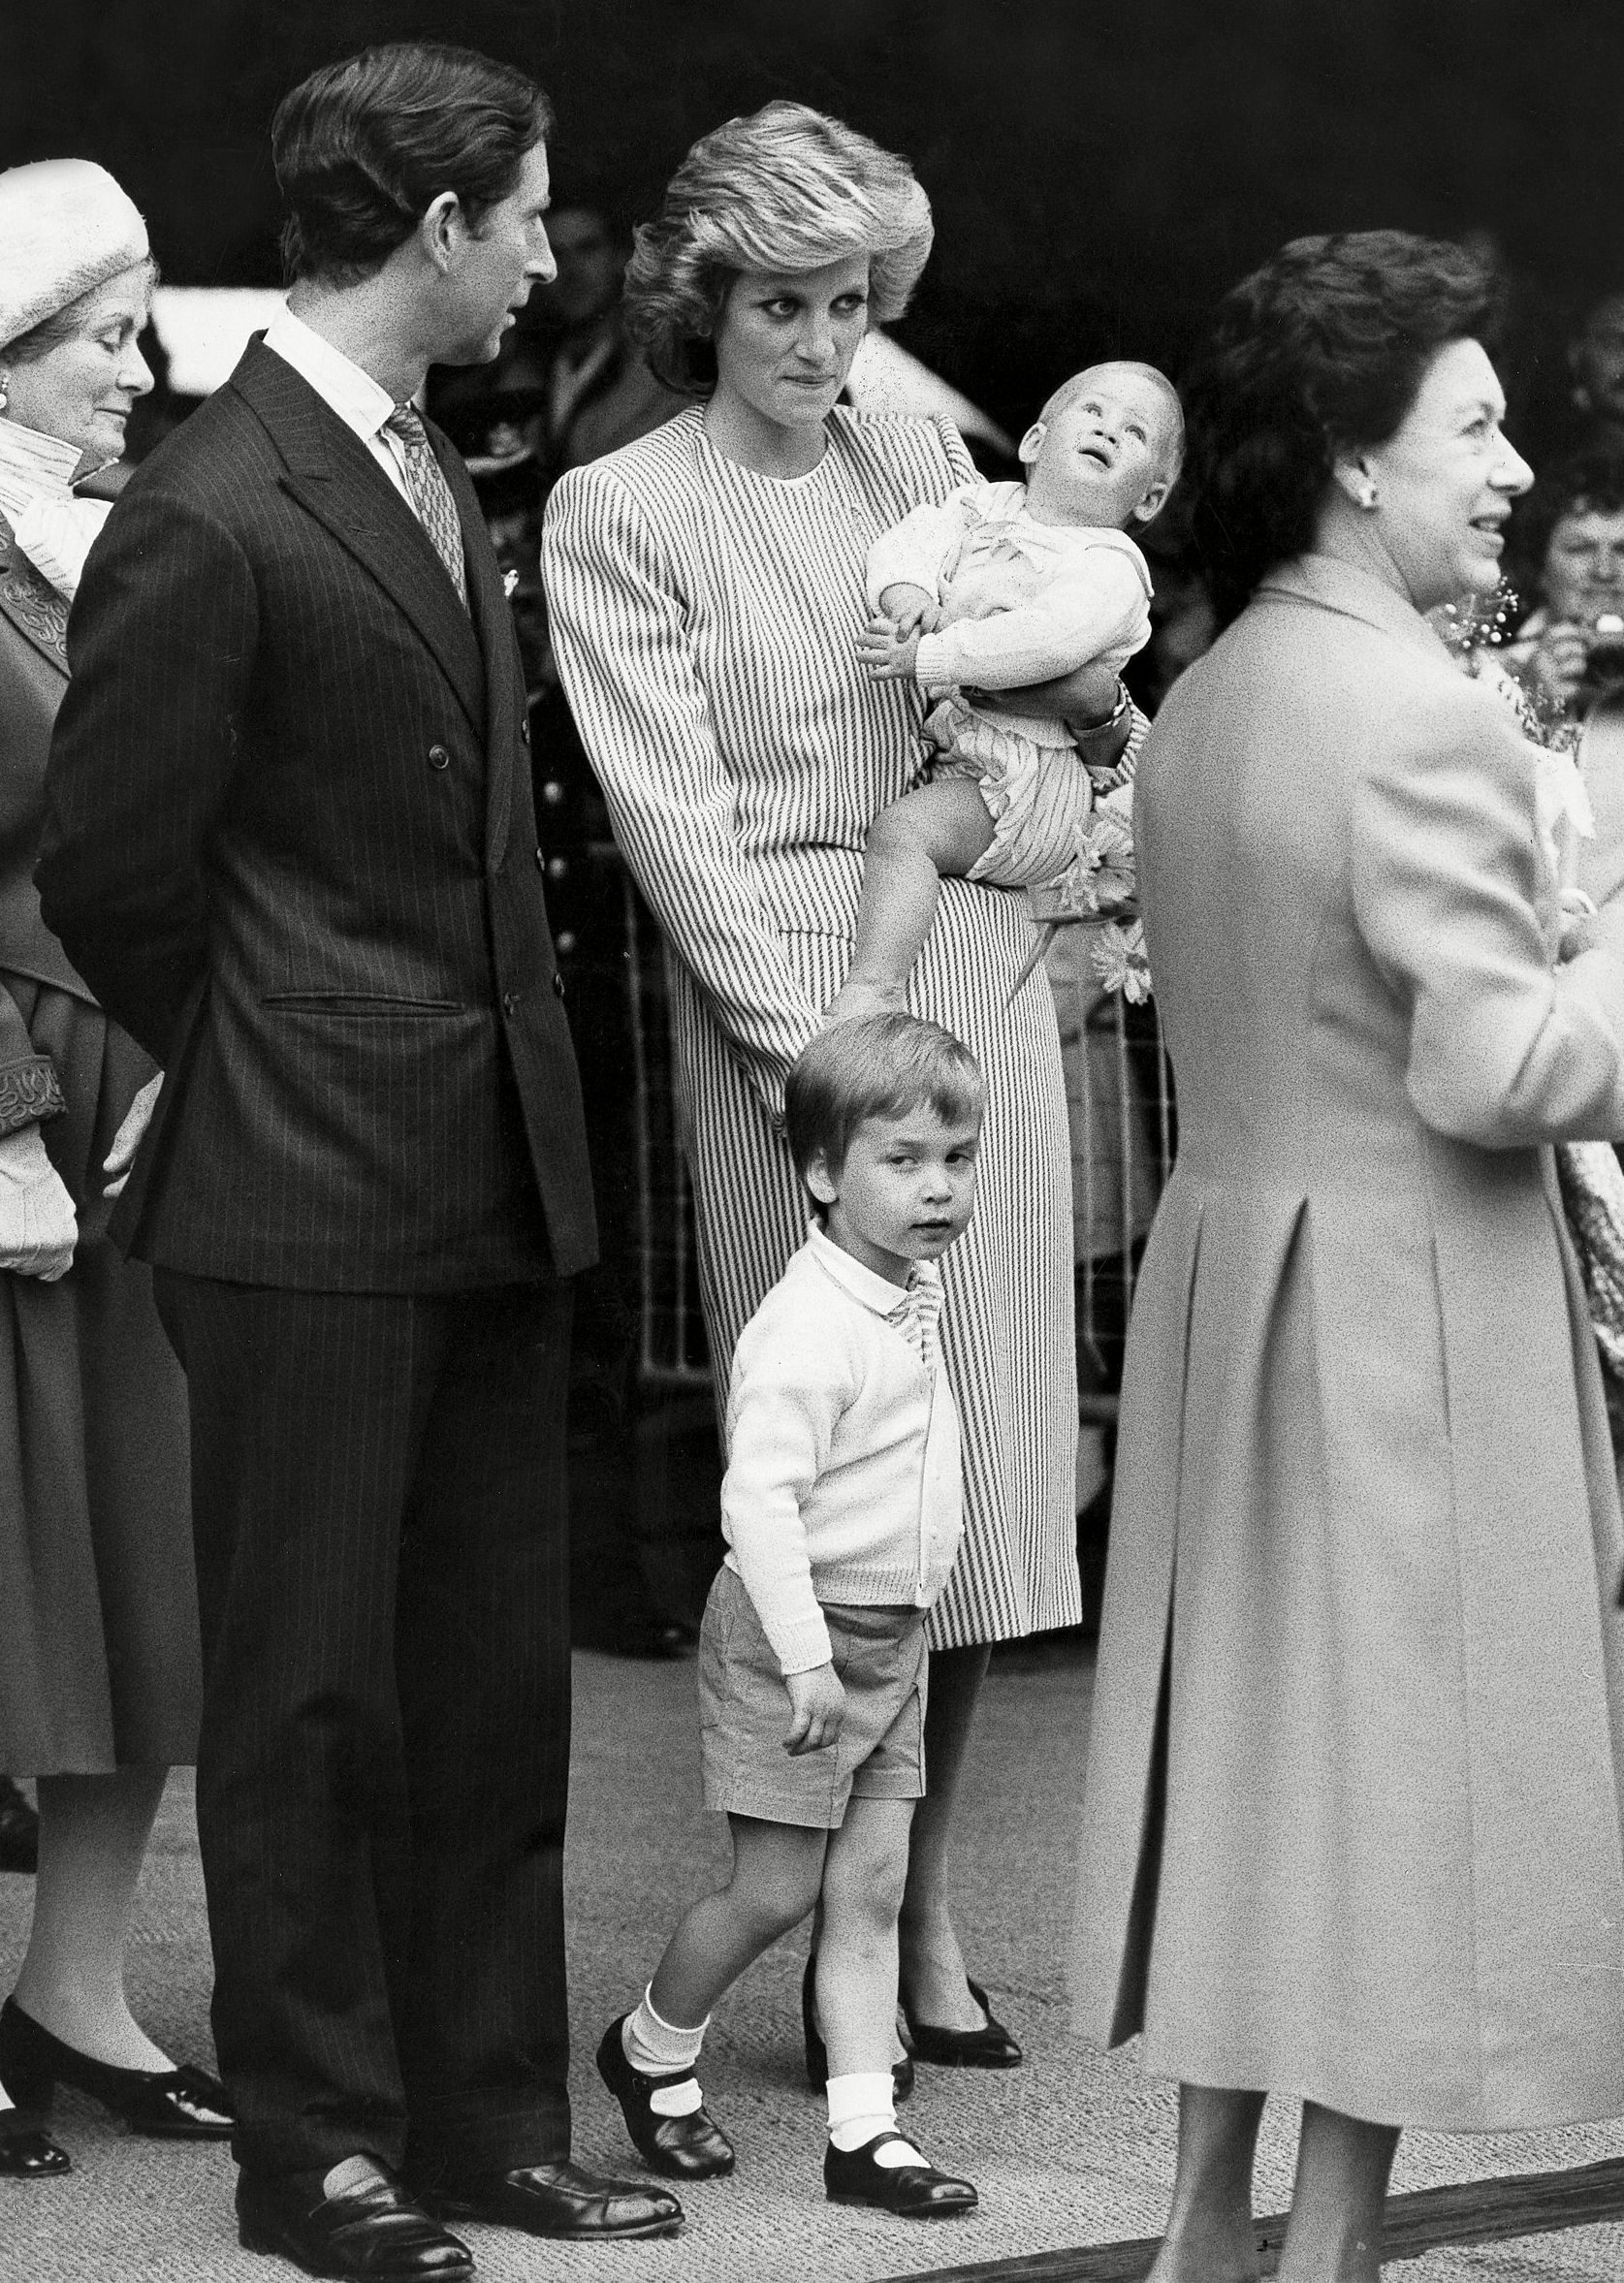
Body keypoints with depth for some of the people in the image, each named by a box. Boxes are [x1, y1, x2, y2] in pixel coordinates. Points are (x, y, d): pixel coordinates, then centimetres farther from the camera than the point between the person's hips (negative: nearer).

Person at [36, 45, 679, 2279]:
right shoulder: (204, 523, -16)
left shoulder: (436, 480, 12)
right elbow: (109, 872, -12)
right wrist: (265, 1073, 1)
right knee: (308, 1688, 3)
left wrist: (513, 1094, 11)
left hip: (492, 1179, 8)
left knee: (497, 1675, 13)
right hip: (306, 1202, -8)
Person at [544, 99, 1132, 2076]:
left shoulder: (921, 454, 13)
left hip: (978, 969, 5)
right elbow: (677, 820, -8)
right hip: (778, 989, -5)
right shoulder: (618, 516, -1)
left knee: (979, 1449, 5)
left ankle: (925, 1903, 15)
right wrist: (825, 1062, -15)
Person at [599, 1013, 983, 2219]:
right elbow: (758, 1498, -26)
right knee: (777, 1889, 0)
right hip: (797, 1632, -8)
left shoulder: (916, 1294, 7)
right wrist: (804, 1656, -28)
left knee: (871, 1886, 6)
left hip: (891, 1636, 8)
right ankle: (649, 2053, 23)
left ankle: (864, 2127, 7)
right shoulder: (808, 1328, -22)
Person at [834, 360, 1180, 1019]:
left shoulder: (1110, 567, -9)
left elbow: (1047, 639, -26)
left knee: (904, 828, -28)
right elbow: (917, 536, -1)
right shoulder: (986, 506, 13)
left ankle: (874, 988, -37)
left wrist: (927, 657, -30)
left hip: (1021, 774, -8)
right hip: (932, 746, 8)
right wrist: (905, 588, -25)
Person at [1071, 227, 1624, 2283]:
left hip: (1227, 1258, 9)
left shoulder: (1200, 704, 8)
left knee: (1264, 1728, 17)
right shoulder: (1423, 718, -19)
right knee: (1401, 1750, 1)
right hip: (1408, 1294, -9)